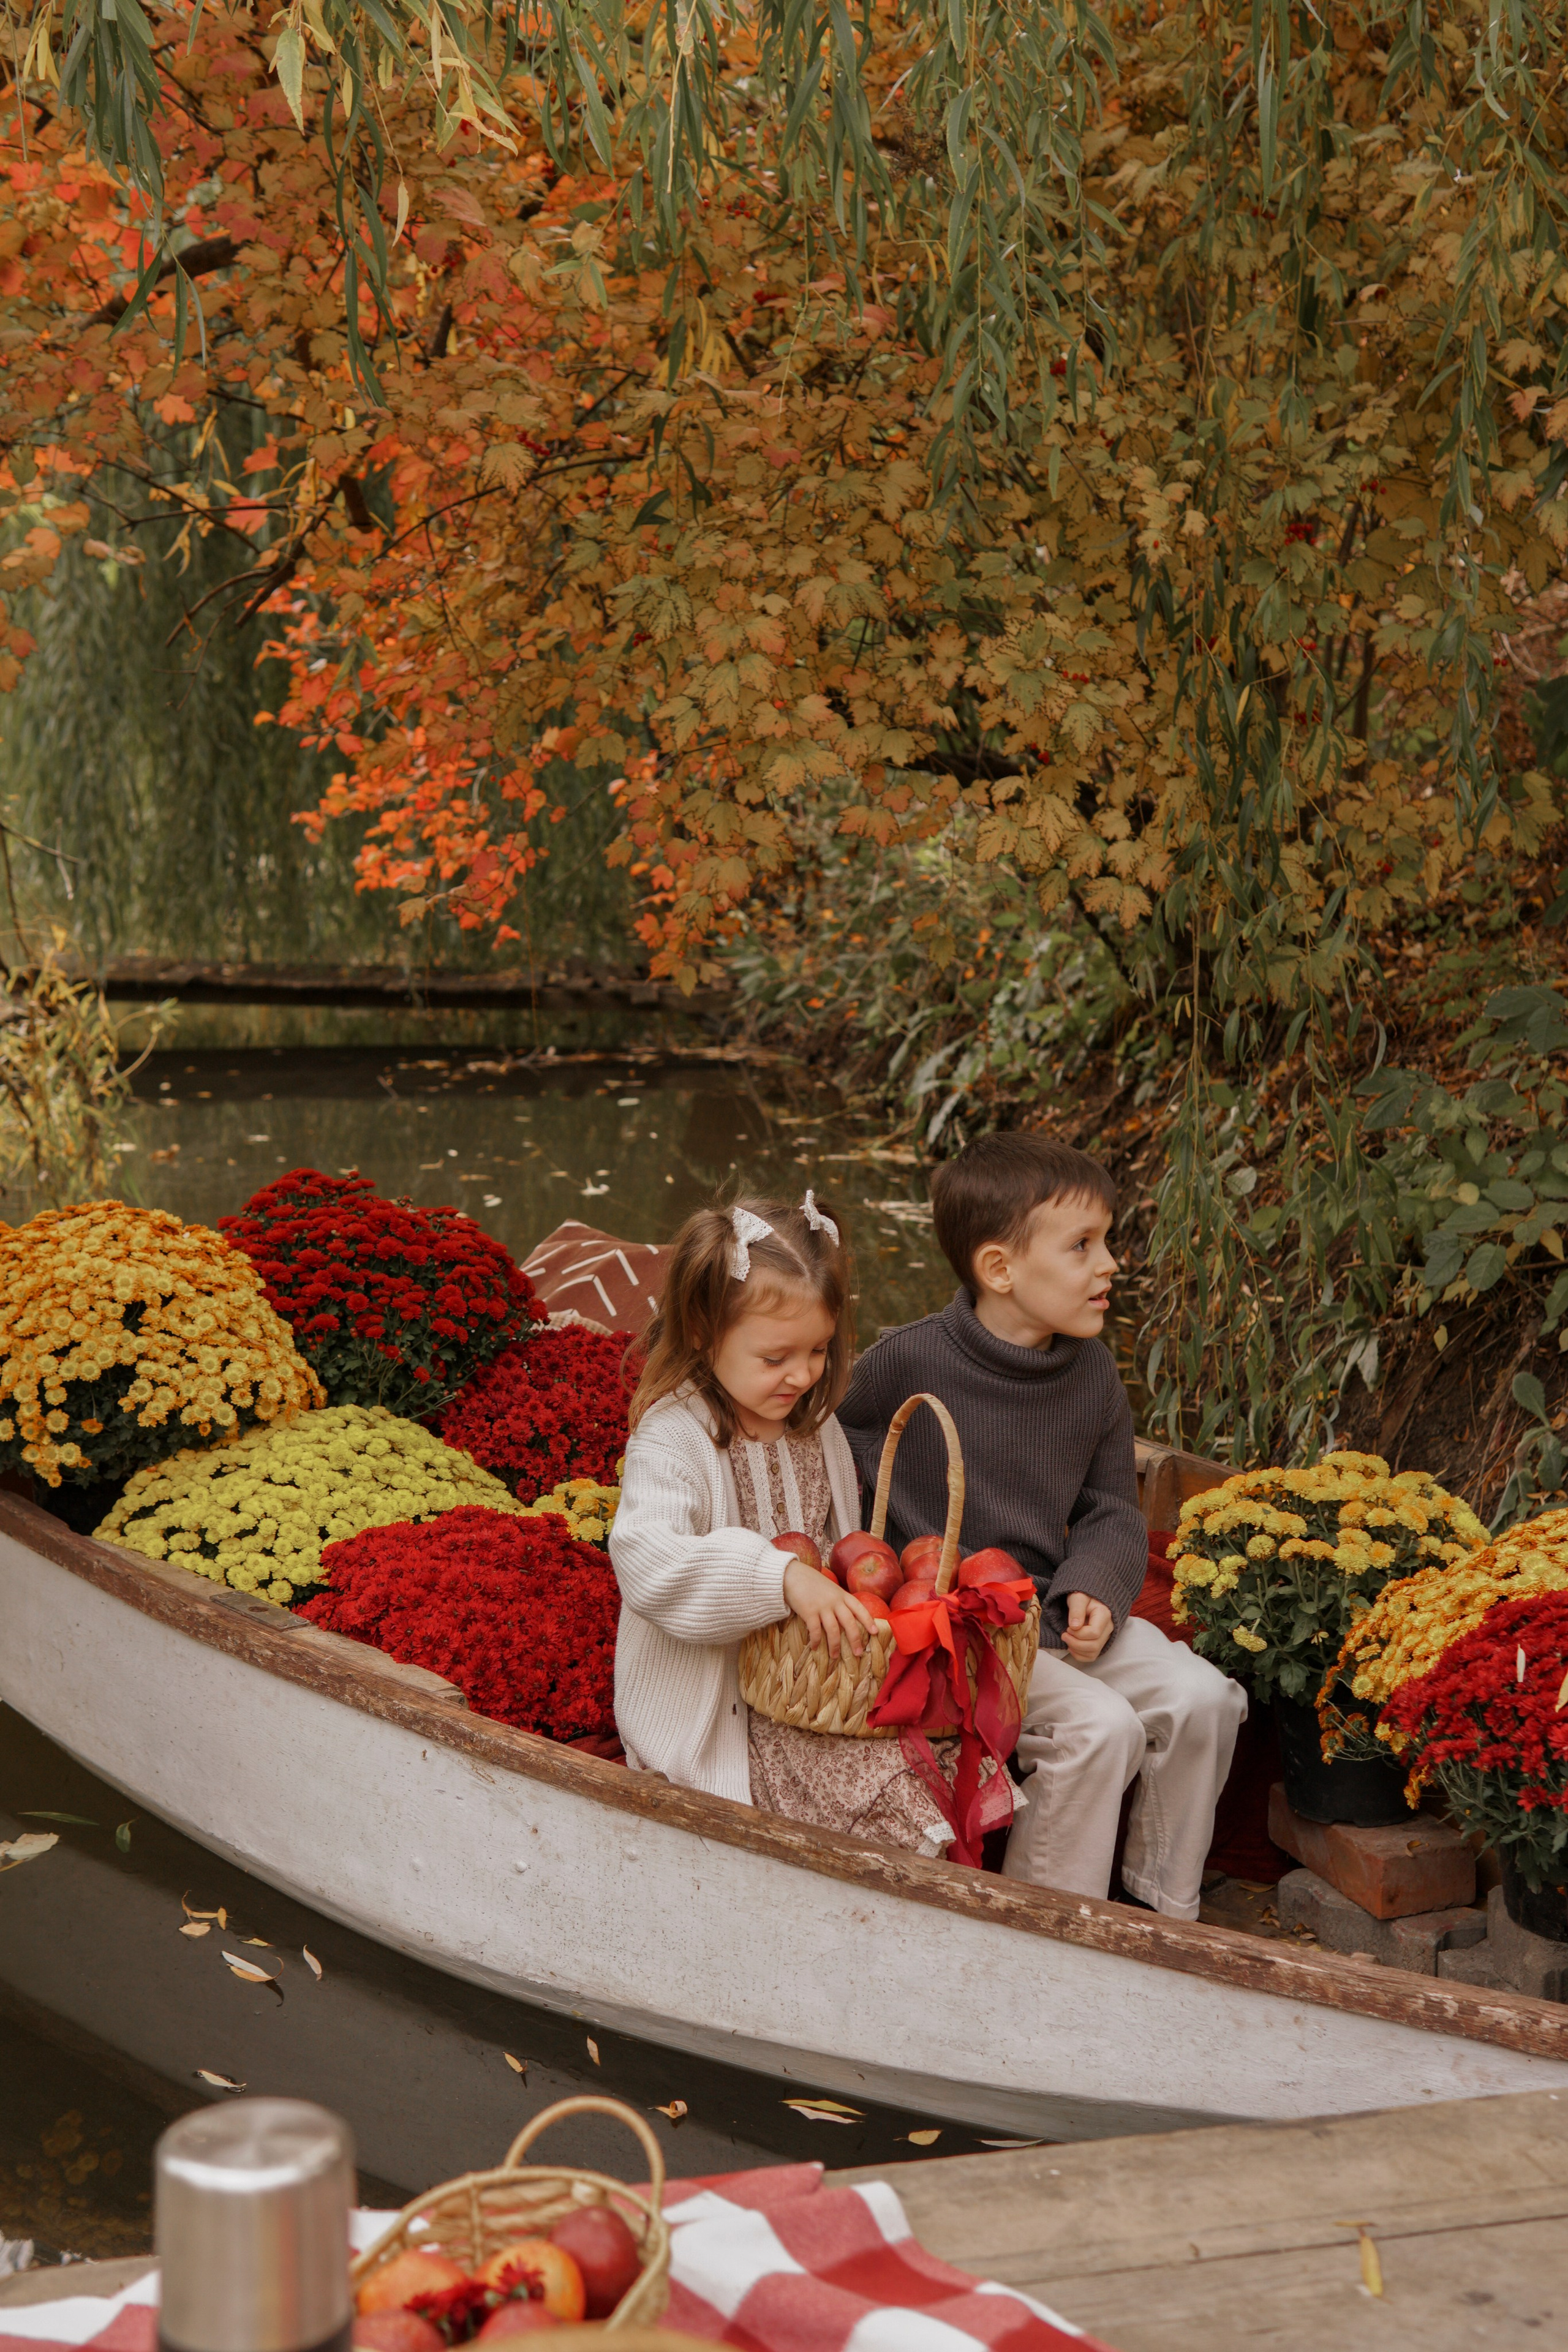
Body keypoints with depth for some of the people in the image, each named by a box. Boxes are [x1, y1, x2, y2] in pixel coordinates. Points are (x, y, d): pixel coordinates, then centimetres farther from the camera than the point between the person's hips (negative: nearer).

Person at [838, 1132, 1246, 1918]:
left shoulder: (1092, 1370, 3)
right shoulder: (907, 1362, -14)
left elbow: (1111, 1511, 12)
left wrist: (1094, 1590, -9)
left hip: (1049, 1612, 7)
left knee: (1202, 1698, -9)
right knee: (1099, 1726, -25)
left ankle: (1164, 1911, 11)